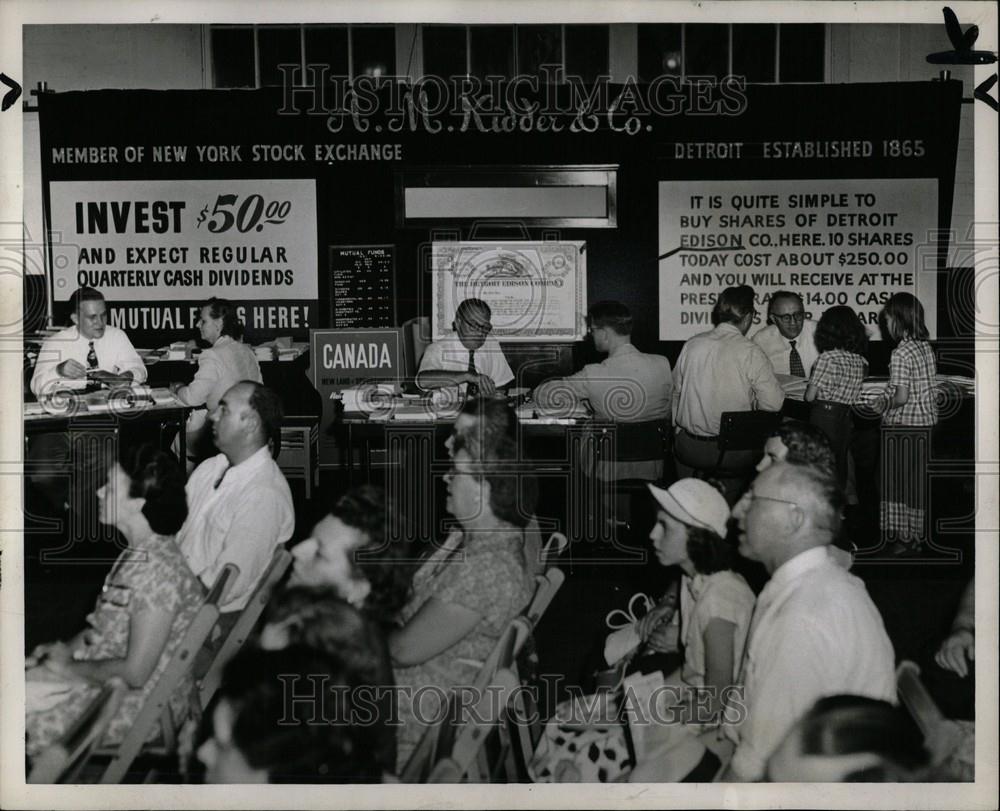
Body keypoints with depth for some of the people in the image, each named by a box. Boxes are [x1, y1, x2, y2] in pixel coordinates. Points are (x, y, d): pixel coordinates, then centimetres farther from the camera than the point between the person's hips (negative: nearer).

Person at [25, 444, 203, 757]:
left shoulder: (159, 571, -27)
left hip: (139, 702, -9)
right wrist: (66, 648, 3)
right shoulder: (137, 553, 4)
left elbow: (135, 673, -25)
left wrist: (69, 668, -12)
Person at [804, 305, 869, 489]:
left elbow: (810, 396, -9)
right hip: (847, 418, 7)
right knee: (839, 468, 12)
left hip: (824, 417, -7)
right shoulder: (860, 361, 8)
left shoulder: (827, 357, -13)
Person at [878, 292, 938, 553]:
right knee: (919, 480, 14)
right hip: (926, 422, 8)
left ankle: (901, 539, 9)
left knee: (899, 481, 3)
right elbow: (927, 389, 11)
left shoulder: (901, 352, -18)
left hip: (902, 424, -8)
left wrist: (885, 405, -3)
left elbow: (902, 396, -22)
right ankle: (917, 536, 22)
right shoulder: (927, 348, 7)